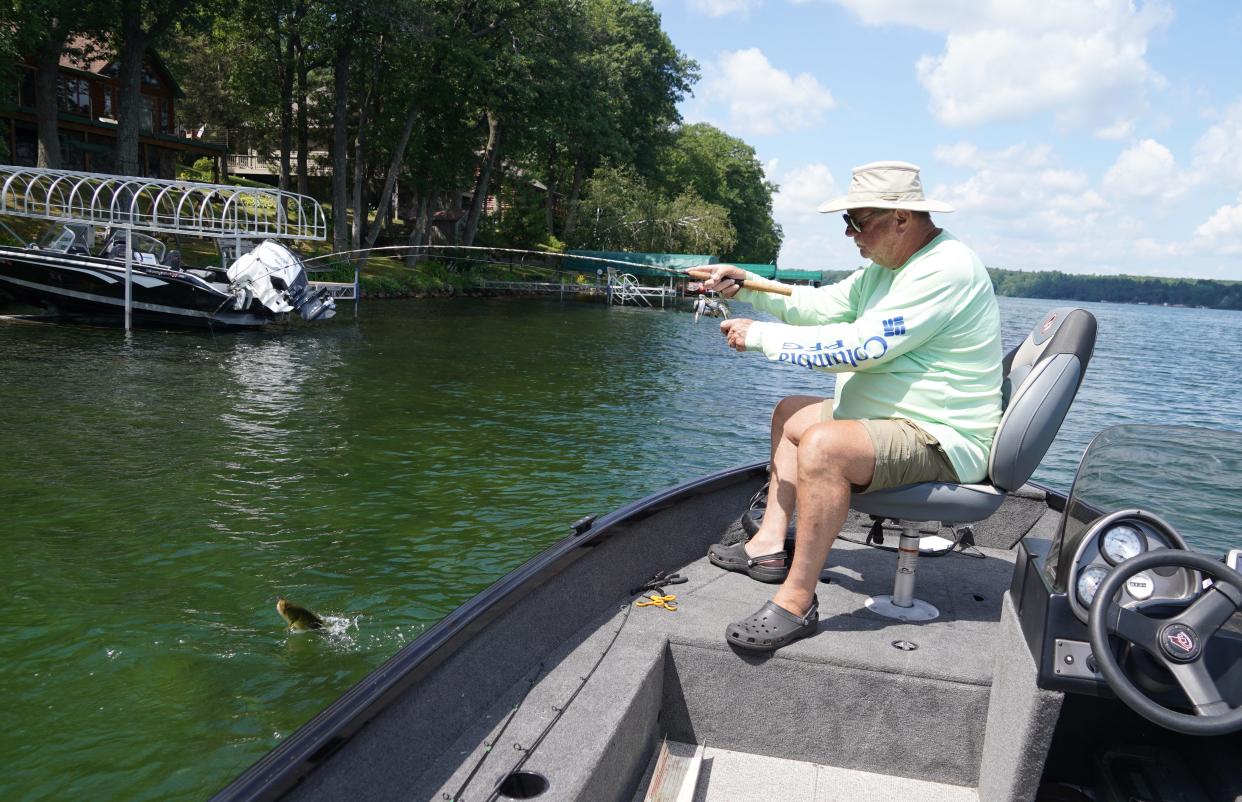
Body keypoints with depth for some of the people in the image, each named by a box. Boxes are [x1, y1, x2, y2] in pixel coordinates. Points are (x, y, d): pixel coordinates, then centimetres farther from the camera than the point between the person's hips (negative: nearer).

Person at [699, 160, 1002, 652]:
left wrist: (761, 337, -19)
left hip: (942, 444, -11)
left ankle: (797, 602, -24)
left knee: (823, 445, -35)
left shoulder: (945, 269, -22)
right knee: (791, 412, 20)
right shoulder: (890, 265, 11)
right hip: (887, 418, 11)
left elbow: (860, 347, -27)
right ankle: (770, 547, 16)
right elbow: (822, 305, 16)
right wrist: (746, 287, 5)